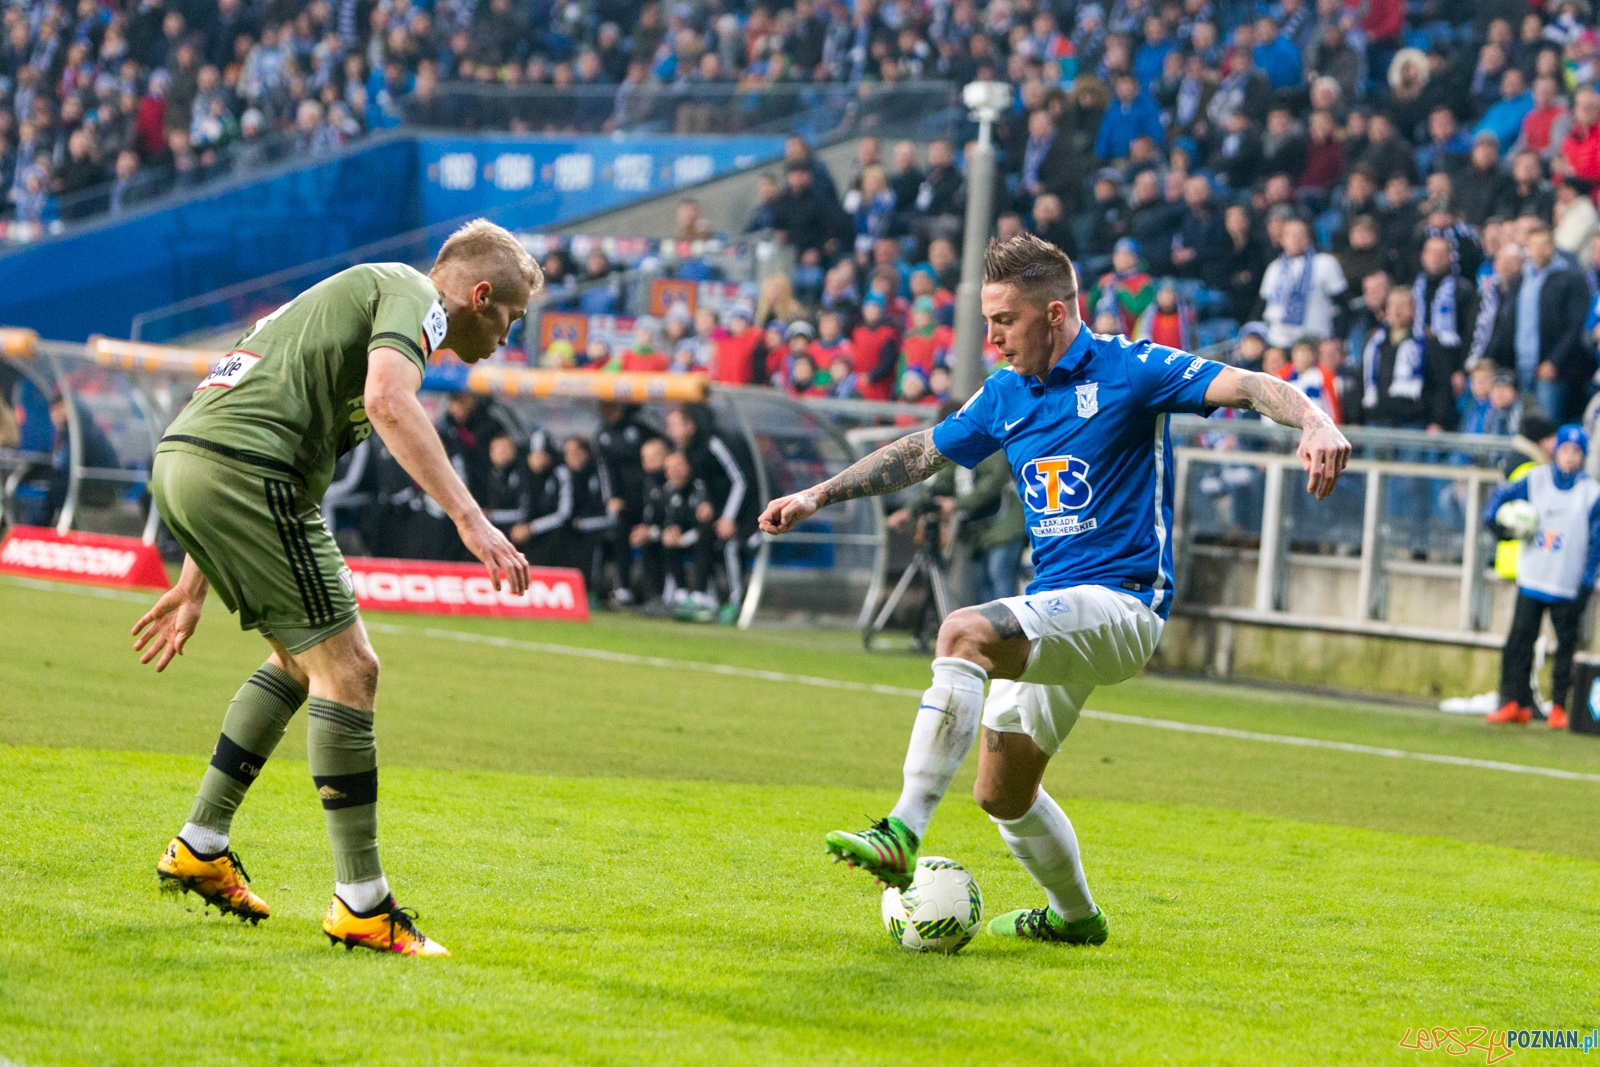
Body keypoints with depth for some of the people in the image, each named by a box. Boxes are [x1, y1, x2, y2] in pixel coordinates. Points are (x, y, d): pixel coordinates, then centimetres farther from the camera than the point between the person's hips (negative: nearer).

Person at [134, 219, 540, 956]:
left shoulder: (357, 292, 31)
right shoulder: (413, 294, 2)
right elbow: (388, 401, -21)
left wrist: (194, 587, 34)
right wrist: (470, 518, -26)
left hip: (181, 460, 10)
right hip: (243, 471, -10)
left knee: (304, 658, 22)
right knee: (346, 667, -5)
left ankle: (200, 848, 25)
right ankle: (362, 907, -3)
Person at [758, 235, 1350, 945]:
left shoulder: (1130, 370, -8)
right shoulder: (1006, 397, 12)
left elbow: (1251, 387, -18)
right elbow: (919, 454, 25)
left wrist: (1316, 423, -37)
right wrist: (818, 497, 22)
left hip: (1121, 603, -8)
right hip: (1054, 611, 8)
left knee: (966, 633, -32)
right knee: (1001, 794, 14)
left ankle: (903, 833, -38)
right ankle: (1075, 917, 39)